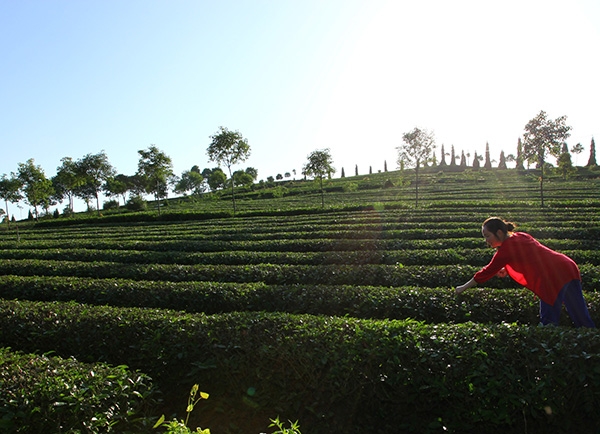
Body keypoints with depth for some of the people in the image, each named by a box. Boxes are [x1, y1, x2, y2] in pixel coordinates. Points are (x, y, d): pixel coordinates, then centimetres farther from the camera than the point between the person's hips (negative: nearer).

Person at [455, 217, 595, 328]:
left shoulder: (507, 248, -11)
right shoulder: (520, 236, 14)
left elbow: (487, 272, -7)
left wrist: (463, 288, 1)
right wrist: (506, 269, 11)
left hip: (555, 278, -9)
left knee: (548, 322, -4)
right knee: (582, 318, 17)